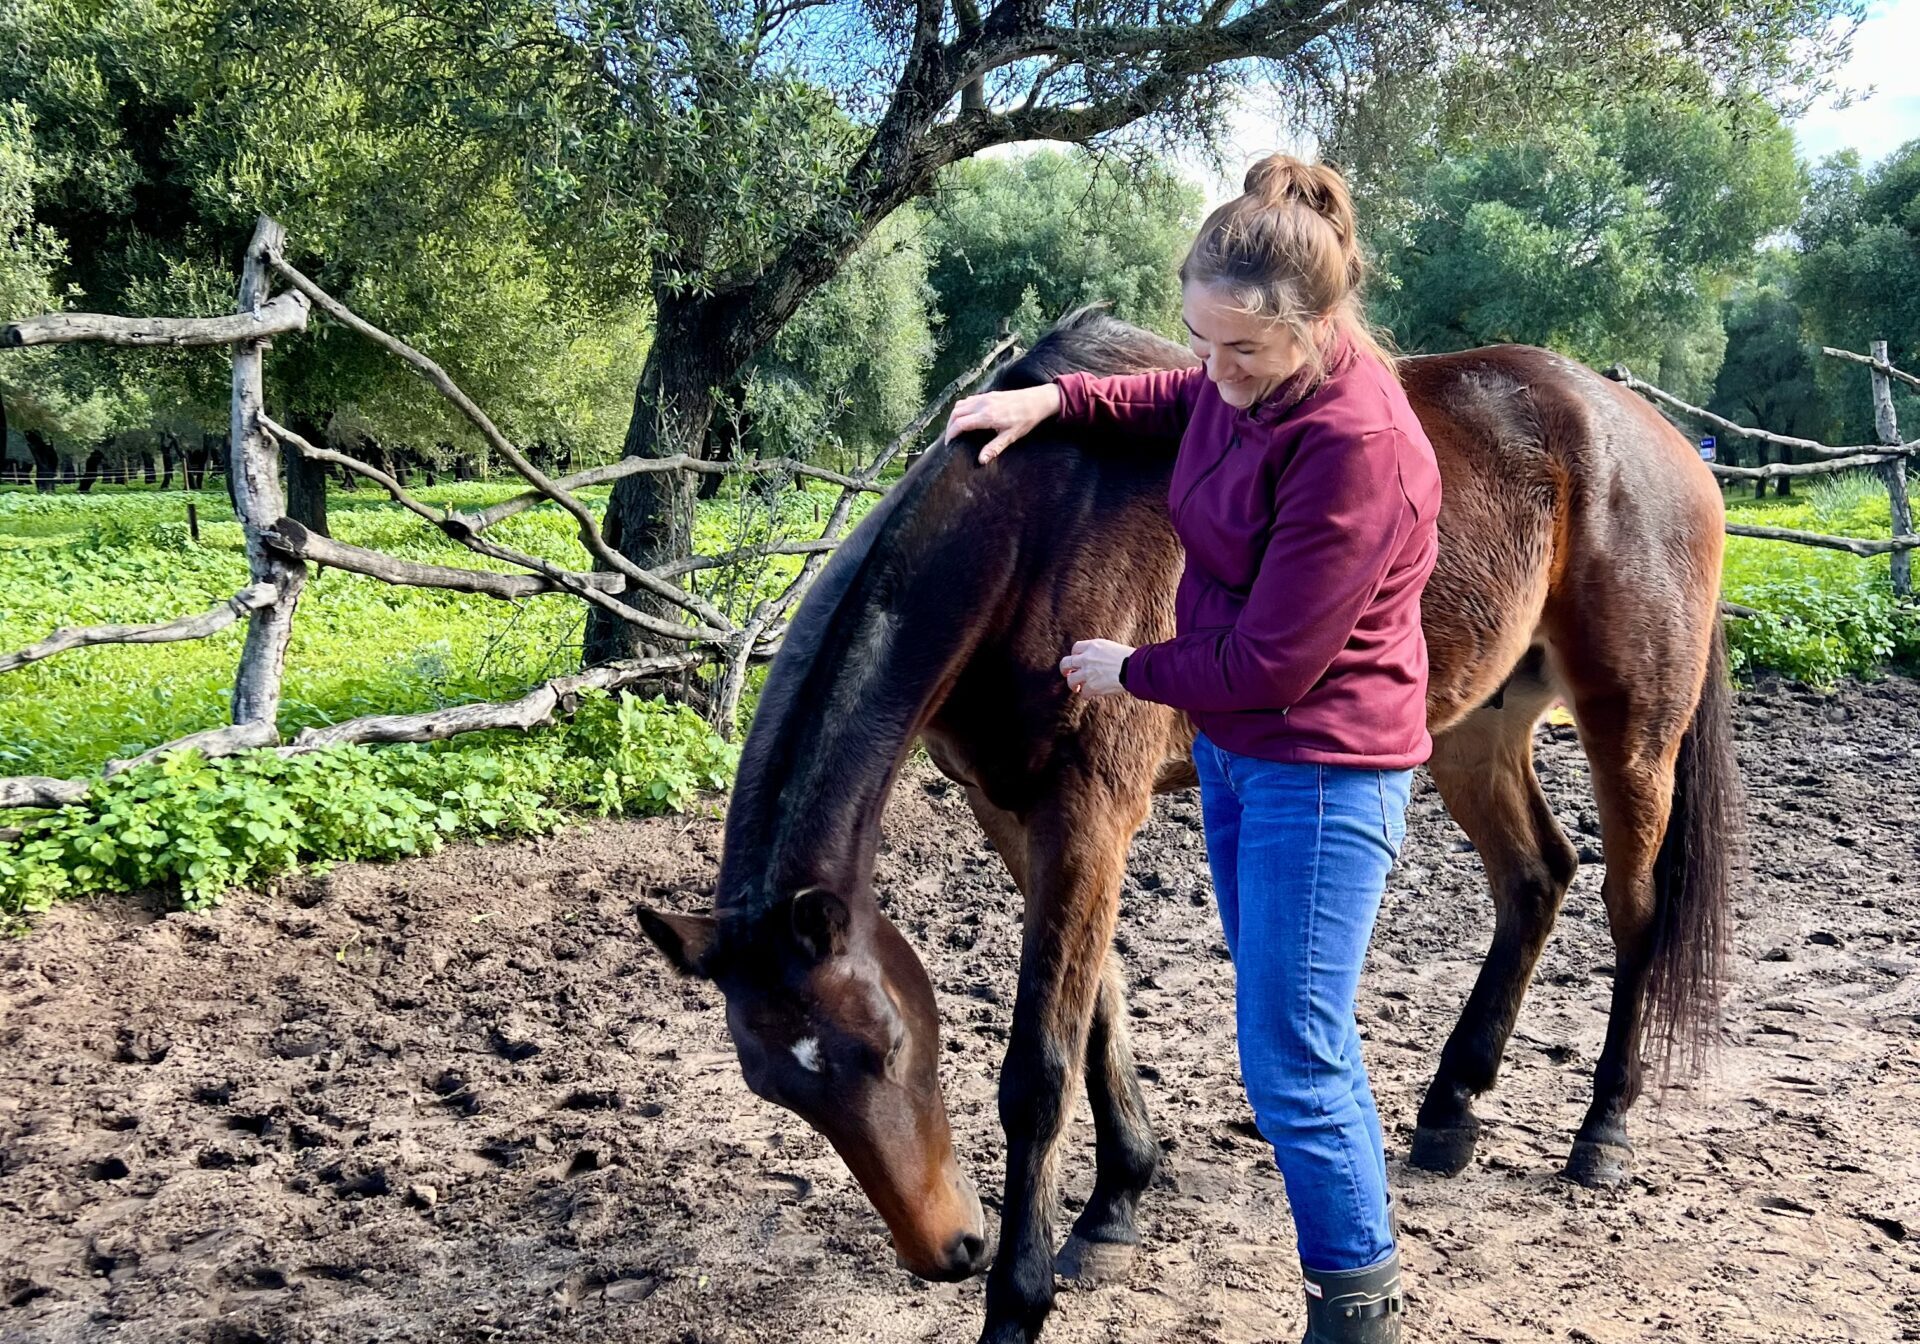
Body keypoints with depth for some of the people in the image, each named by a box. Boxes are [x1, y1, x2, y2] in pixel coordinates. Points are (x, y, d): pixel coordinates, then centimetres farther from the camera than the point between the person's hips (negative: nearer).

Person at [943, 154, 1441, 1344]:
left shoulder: (1356, 443, -27)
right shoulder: (1244, 383, -2)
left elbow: (1271, 666, -26)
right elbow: (1174, 403, 24)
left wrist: (1134, 672, -10)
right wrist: (1054, 400, 8)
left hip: (1322, 771, -9)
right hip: (1235, 753, 9)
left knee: (1290, 1065, 0)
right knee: (1294, 1037, 21)